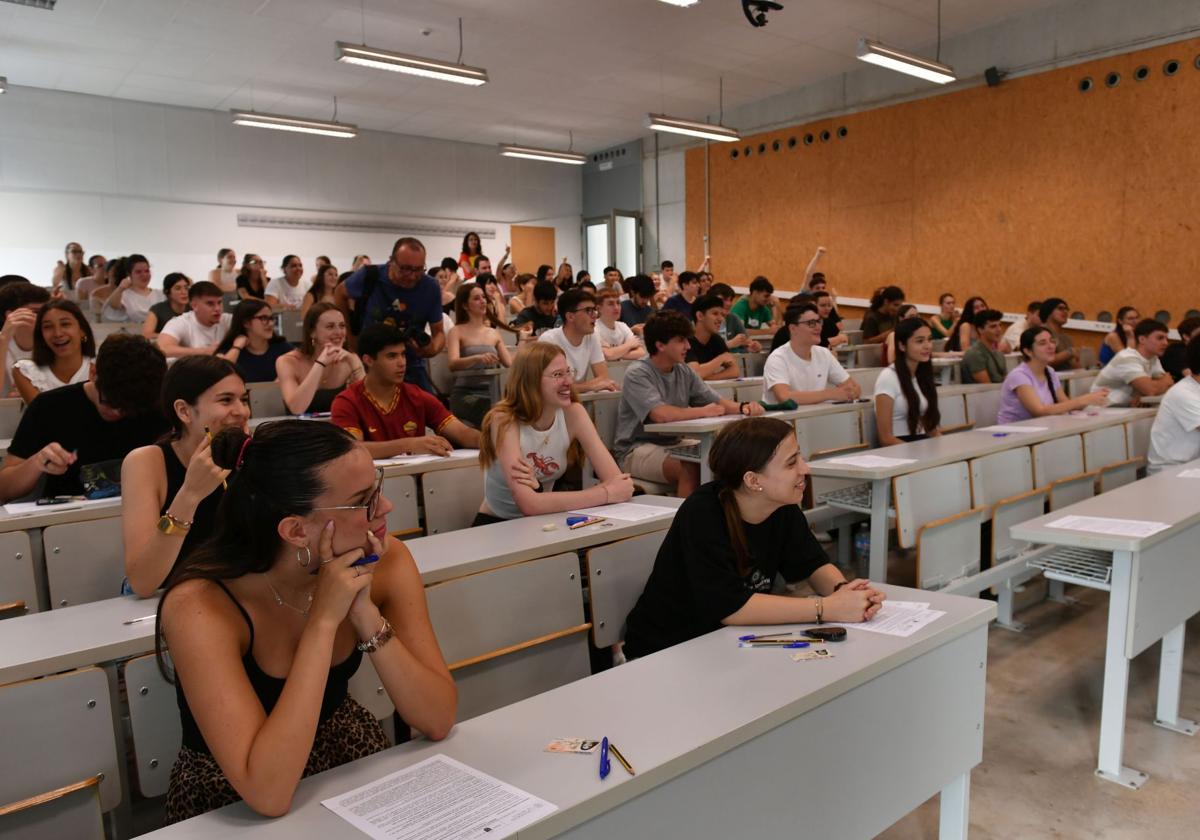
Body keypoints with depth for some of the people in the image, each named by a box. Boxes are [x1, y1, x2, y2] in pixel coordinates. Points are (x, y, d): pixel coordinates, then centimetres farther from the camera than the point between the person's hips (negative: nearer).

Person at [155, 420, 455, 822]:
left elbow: (438, 721, -16)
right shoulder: (201, 606, -25)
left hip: (346, 752, 3)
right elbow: (268, 794, -30)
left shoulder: (387, 562, -15)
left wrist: (367, 615, -27)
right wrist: (324, 620, -32)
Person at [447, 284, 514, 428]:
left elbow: (511, 364, 10)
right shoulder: (457, 332, 4)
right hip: (465, 394, -5)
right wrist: (478, 358, -32)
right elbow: (453, 363, -14)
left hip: (491, 392, 5)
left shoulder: (494, 333, 20)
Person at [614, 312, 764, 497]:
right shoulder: (638, 374, -14)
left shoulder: (684, 372, 9)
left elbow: (717, 402, 8)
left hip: (673, 444, 7)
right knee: (691, 470, -31)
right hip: (636, 450, -7)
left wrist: (743, 408, -13)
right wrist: (702, 412, -17)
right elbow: (661, 415, -28)